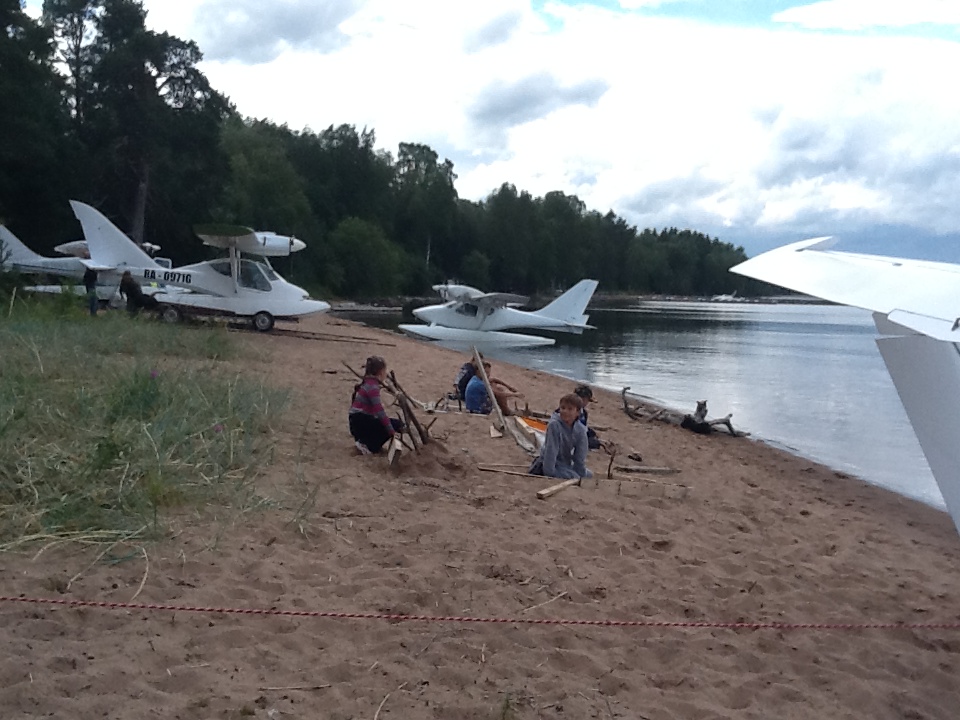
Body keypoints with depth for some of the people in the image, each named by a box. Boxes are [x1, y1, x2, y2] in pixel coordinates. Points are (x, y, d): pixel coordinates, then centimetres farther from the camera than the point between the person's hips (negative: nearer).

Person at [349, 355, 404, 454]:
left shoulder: (369, 383, 13)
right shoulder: (373, 387, -17)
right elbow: (379, 411, -24)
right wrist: (392, 432, -24)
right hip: (360, 422, -10)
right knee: (397, 425, -8)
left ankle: (363, 439, 10)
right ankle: (368, 445, -9)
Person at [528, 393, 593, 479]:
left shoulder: (580, 430, -9)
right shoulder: (554, 425, -24)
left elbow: (580, 456, -4)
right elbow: (550, 451, -25)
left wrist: (581, 476, -5)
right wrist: (549, 474, -27)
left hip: (566, 464, 7)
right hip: (552, 465, -7)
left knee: (589, 475, 7)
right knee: (573, 478, -24)